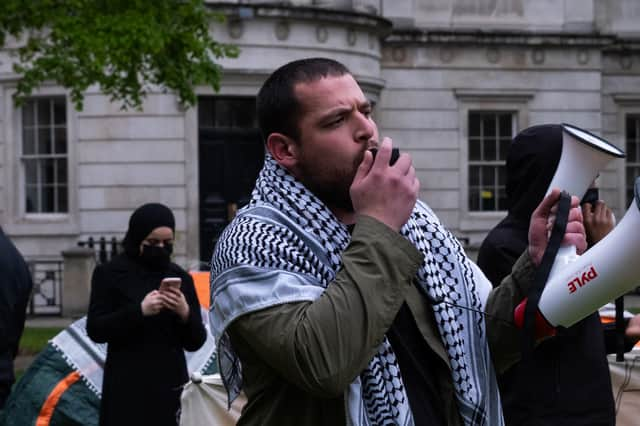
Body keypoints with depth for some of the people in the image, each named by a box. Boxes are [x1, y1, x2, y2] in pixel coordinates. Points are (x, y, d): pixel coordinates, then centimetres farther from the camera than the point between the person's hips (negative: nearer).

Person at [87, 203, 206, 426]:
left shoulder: (180, 278, 9)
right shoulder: (110, 274, -1)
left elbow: (196, 341, 8)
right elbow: (95, 329, -8)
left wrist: (185, 314, -13)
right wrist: (139, 311, -20)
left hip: (171, 387, 4)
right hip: (126, 389, -3)